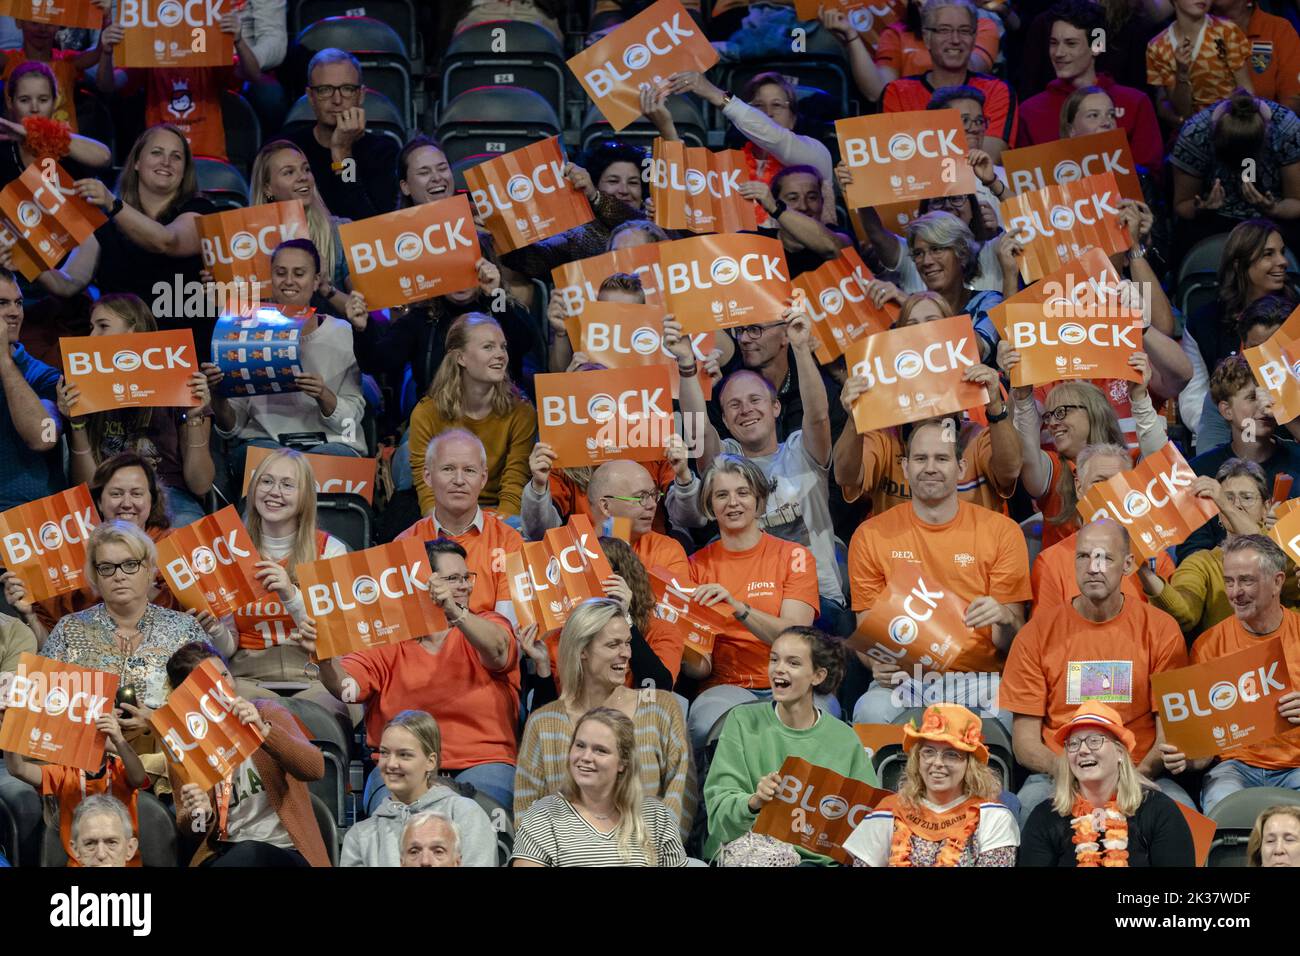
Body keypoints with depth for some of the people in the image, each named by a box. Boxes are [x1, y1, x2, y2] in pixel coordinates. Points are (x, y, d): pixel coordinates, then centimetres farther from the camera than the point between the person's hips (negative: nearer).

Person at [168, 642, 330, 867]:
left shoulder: (267, 713, 3)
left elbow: (315, 769, -14)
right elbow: (187, 832, 8)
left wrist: (264, 731, -30)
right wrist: (199, 814, -17)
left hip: (285, 851, -1)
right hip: (221, 854, 1)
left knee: (249, 853, -37)